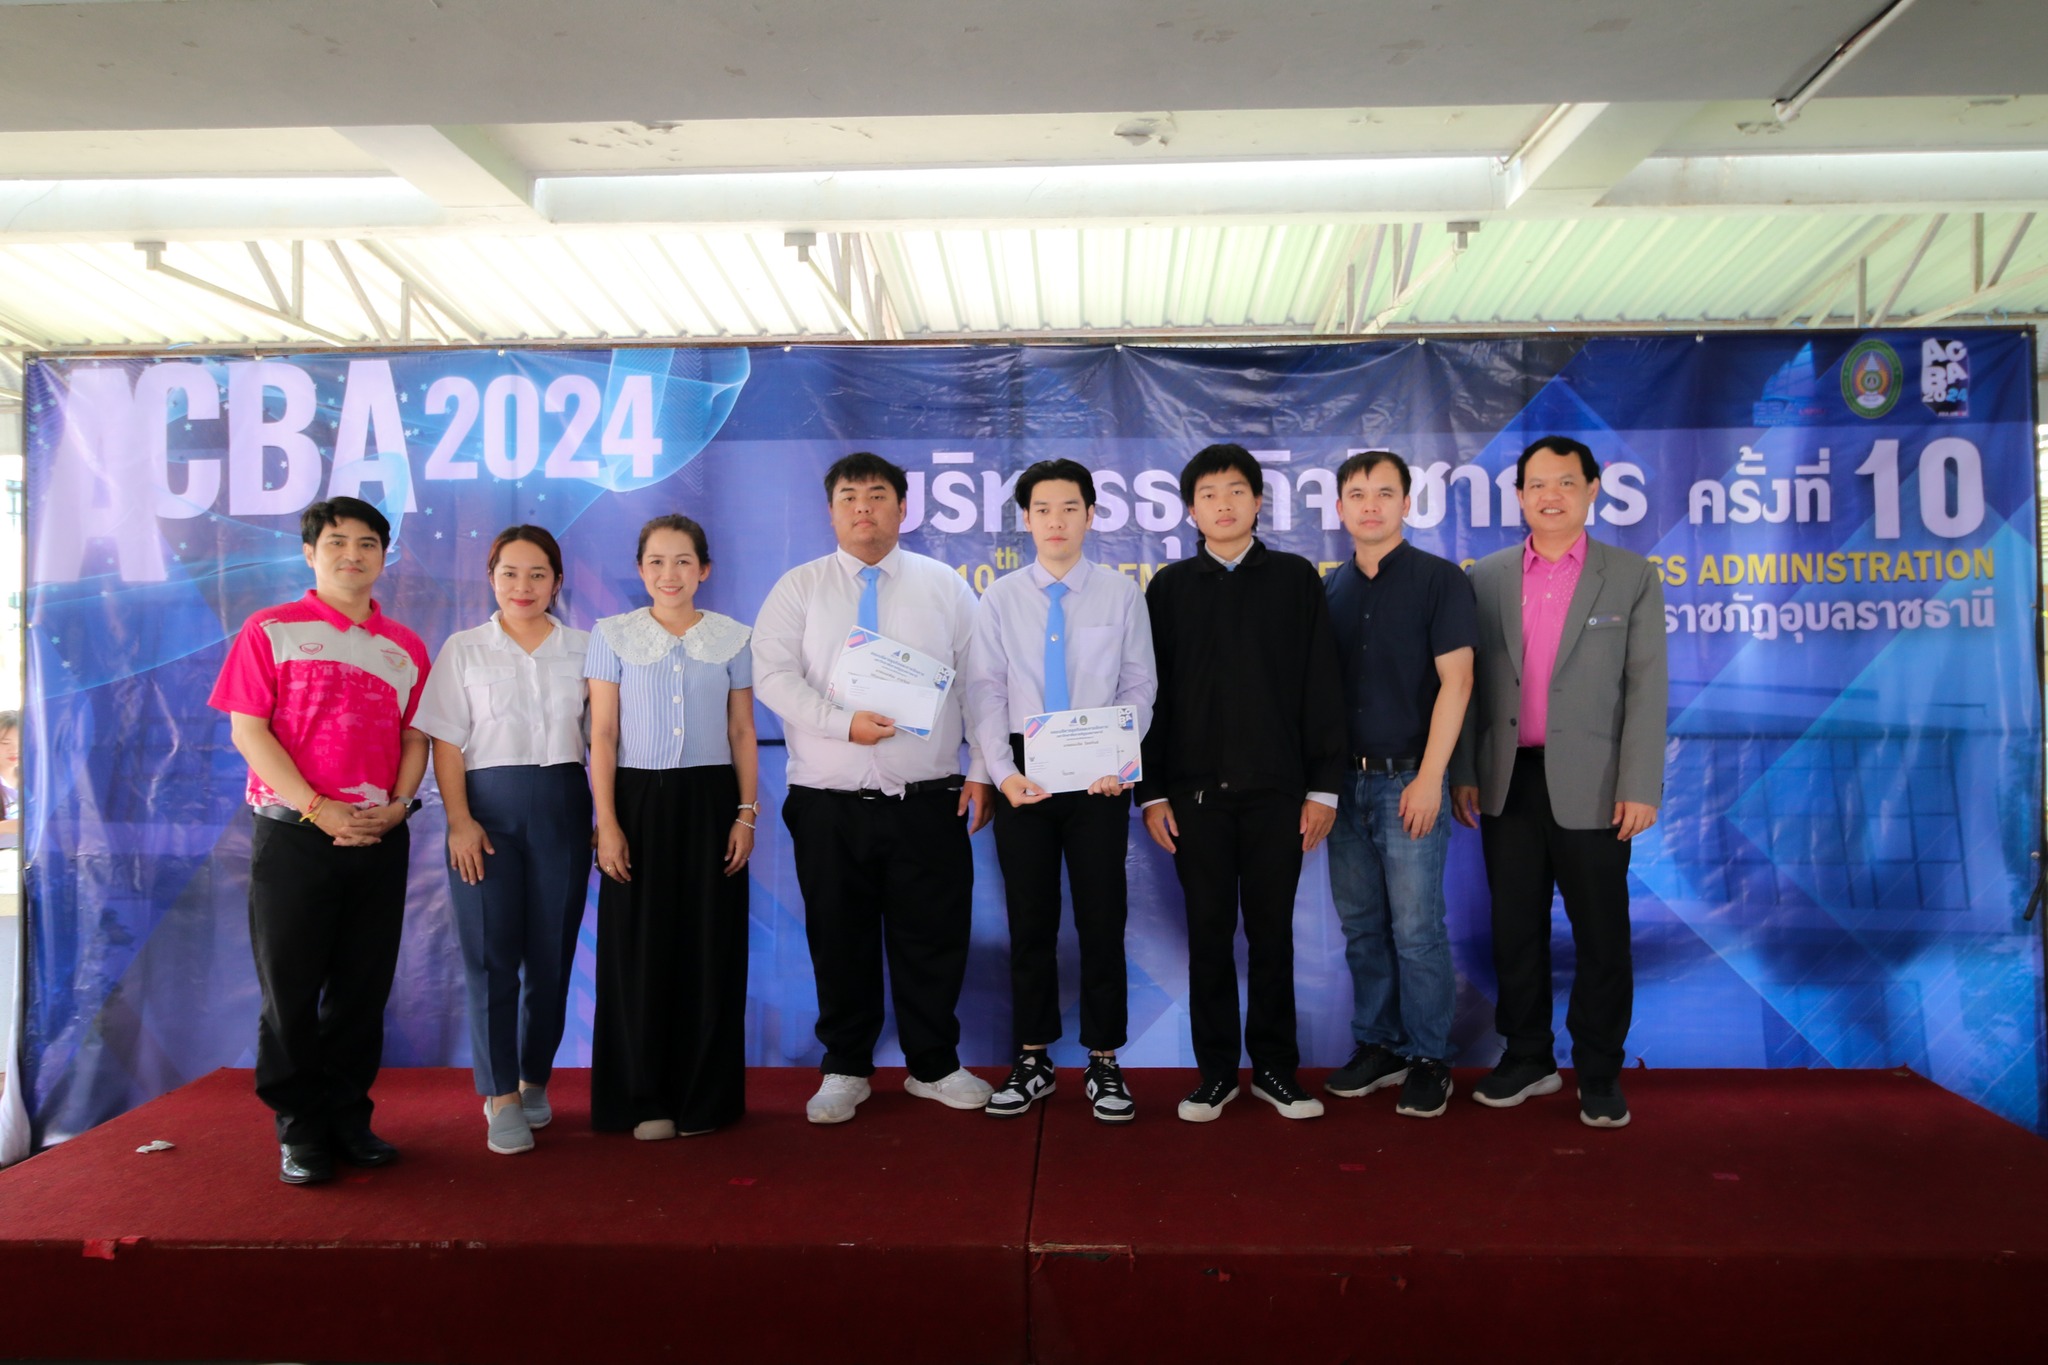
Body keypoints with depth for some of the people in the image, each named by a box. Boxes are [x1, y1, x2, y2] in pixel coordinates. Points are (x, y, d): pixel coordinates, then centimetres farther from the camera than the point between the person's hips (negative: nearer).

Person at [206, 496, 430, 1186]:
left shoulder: (404, 646, 12)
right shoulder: (271, 630, 3)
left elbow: (415, 738, 11)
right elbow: (248, 730, -4)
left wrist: (396, 805, -7)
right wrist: (317, 808, -13)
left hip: (379, 838, 3)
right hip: (293, 835, -3)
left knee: (363, 987, 7)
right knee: (290, 987, 2)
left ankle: (349, 1116, 19)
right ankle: (300, 1129, 14)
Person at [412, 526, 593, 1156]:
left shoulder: (583, 649, 8)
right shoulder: (463, 649, 6)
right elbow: (447, 743, 2)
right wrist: (459, 819, -8)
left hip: (562, 807, 1)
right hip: (489, 806, -1)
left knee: (552, 954, 4)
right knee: (491, 954, -3)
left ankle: (534, 1080, 21)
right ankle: (500, 1096, 5)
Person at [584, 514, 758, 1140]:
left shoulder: (732, 638, 6)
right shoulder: (613, 635, 3)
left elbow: (743, 734, 7)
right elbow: (603, 735, 0)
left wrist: (747, 813, 0)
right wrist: (607, 822, -6)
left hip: (709, 800, 1)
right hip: (639, 799, -1)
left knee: (710, 948, 4)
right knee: (640, 949, 2)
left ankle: (703, 1098, 18)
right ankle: (644, 1100, 16)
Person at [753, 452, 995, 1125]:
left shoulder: (945, 586, 7)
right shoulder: (798, 588, 5)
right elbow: (774, 675, -5)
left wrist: (982, 771, -1)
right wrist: (844, 722, -18)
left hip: (929, 799, 0)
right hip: (829, 804, 0)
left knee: (933, 937, 6)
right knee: (840, 940, 9)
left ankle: (934, 1065, 24)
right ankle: (845, 1068, 26)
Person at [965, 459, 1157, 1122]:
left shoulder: (1121, 593, 3)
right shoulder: (1001, 598, 5)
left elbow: (1139, 687, 0)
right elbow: (985, 693, 0)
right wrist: (1001, 770, -12)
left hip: (1098, 775, -1)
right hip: (1023, 772, 1)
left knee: (1102, 917, 4)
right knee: (1029, 918, 9)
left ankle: (1104, 1062, 17)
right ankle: (1031, 1061, 21)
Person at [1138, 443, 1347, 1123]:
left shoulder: (1295, 578, 6)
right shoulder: (1170, 587, 7)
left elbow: (1322, 688, 3)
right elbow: (1150, 694, 5)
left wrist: (1324, 786, -2)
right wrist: (1150, 792, 0)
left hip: (1277, 786, 0)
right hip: (1195, 789, 1)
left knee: (1271, 931, 6)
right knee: (1209, 932, 6)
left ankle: (1275, 1067, 19)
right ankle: (1216, 1071, 17)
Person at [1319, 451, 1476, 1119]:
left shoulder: (1439, 579, -3)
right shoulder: (1329, 589, 11)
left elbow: (1456, 680, -9)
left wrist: (1430, 776, -15)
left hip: (1408, 780, -4)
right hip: (1344, 781, 5)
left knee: (1416, 930, -2)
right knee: (1361, 926, 11)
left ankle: (1428, 1059, 13)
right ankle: (1377, 1046, 24)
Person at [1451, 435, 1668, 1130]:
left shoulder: (1633, 578, 2)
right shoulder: (1486, 578, 7)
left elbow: (1647, 688, -3)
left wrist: (1640, 787, -10)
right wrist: (1462, 771, 3)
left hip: (1590, 786, -2)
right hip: (1507, 784, 2)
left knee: (1600, 934, 5)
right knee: (1515, 929, 10)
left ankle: (1599, 1072, 20)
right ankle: (1527, 1059, 25)